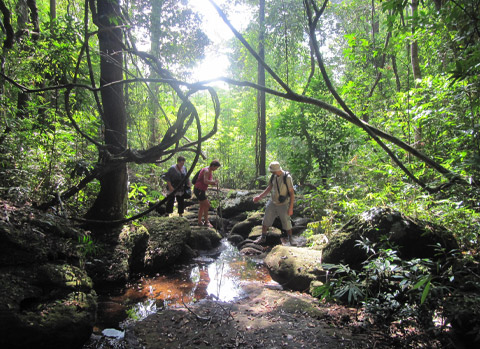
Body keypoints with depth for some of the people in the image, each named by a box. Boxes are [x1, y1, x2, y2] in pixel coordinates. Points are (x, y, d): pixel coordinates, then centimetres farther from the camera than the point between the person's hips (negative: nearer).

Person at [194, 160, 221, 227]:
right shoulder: (206, 171, -19)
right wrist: (214, 181, -23)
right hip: (199, 190, -10)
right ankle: (206, 221, 4)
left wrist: (214, 183, -4)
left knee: (202, 206, 17)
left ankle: (199, 222, 25)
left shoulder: (211, 171, 11)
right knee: (207, 205, -6)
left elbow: (210, 182, 16)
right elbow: (205, 181, -34)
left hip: (201, 190, 11)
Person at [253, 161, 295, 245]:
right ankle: (263, 238, 29)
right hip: (272, 203, 5)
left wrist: (291, 208, -20)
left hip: (283, 205, -5)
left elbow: (292, 193, -18)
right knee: (266, 221, 11)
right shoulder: (274, 176, -2)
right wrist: (260, 197, 11)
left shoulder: (287, 177, -21)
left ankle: (290, 240, 30)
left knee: (287, 224, 8)